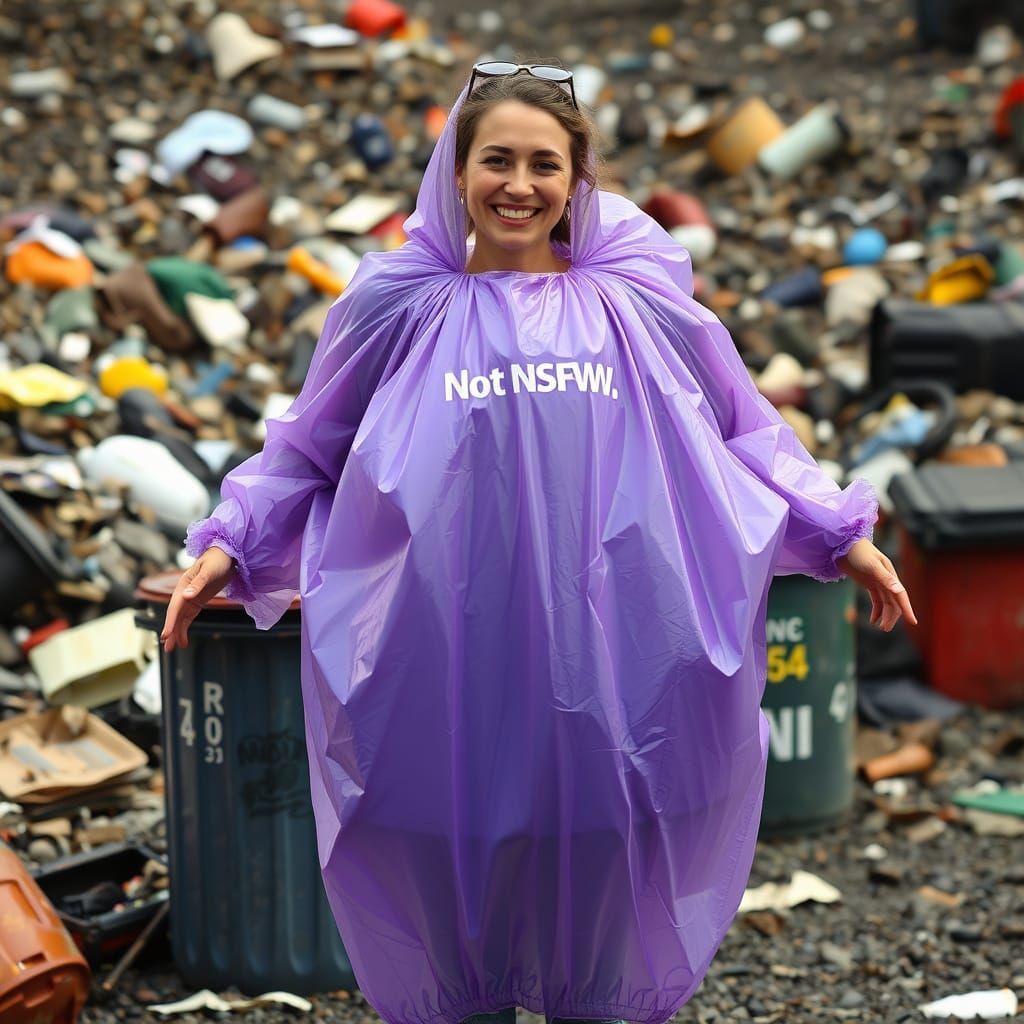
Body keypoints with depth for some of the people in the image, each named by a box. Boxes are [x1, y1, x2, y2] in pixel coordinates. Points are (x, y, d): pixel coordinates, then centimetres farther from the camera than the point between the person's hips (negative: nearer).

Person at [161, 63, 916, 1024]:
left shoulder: (641, 301, 8)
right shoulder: (401, 306, 7)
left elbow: (747, 435, 16)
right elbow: (304, 450, 15)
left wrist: (837, 534, 12)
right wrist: (230, 545, 5)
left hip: (608, 653, 0)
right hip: (448, 654, 0)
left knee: (596, 841, 7)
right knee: (459, 845, 6)